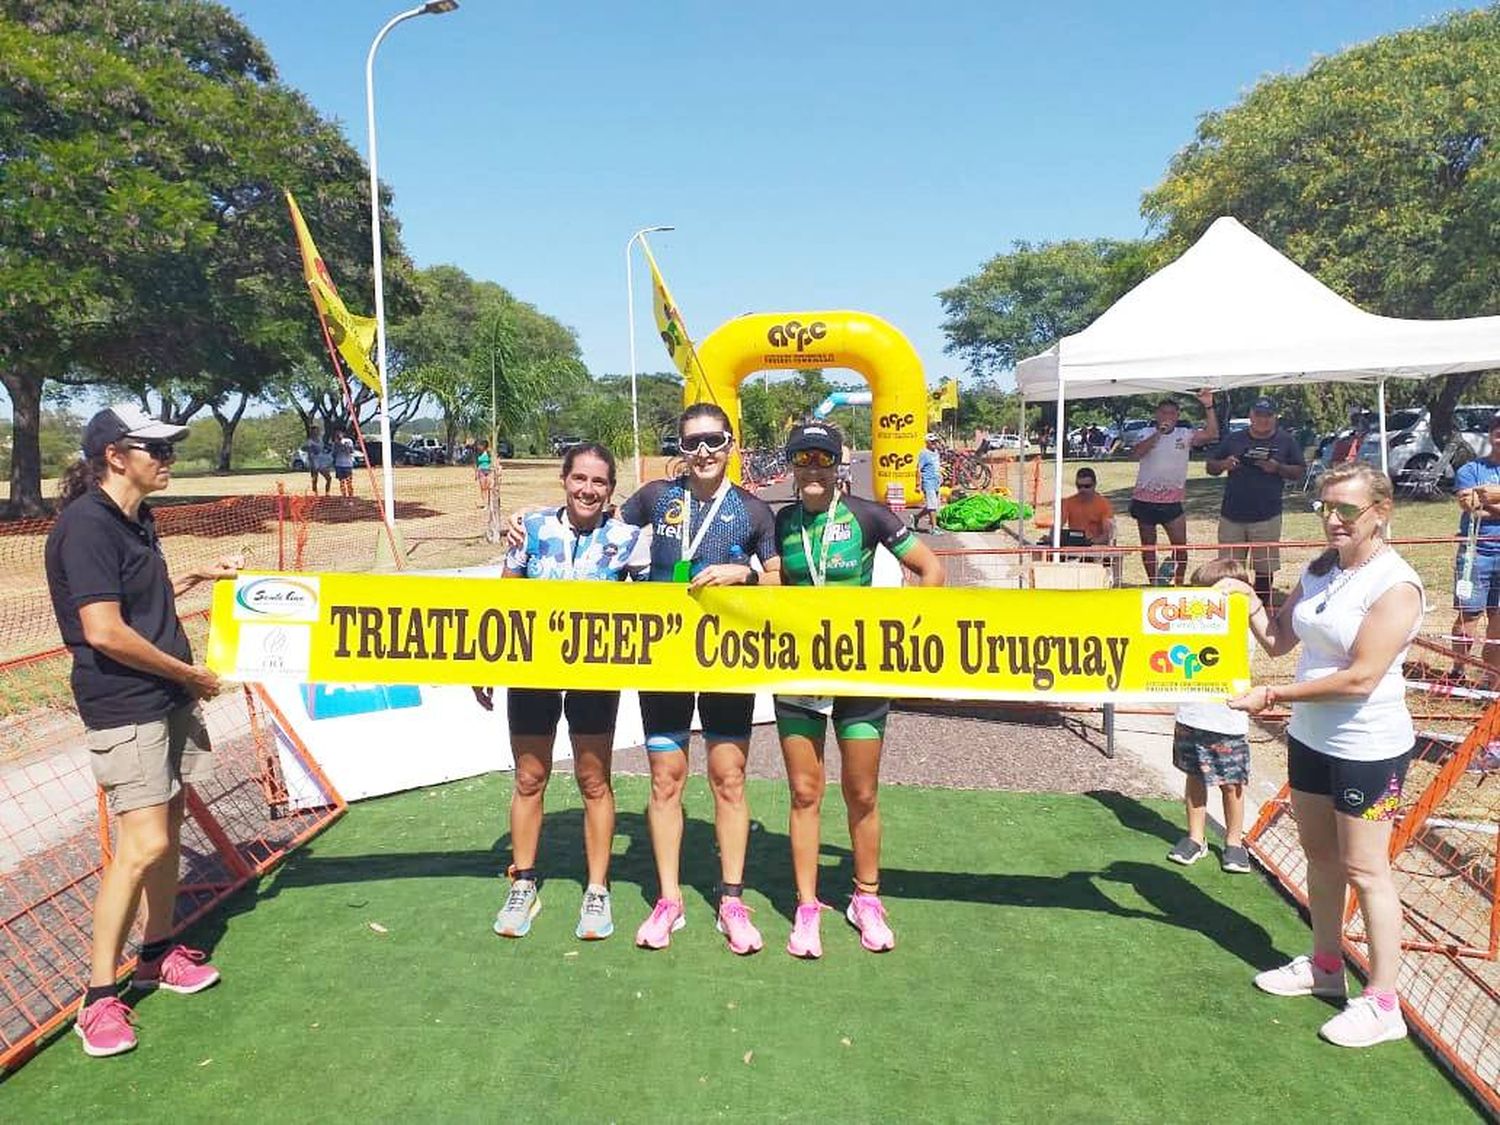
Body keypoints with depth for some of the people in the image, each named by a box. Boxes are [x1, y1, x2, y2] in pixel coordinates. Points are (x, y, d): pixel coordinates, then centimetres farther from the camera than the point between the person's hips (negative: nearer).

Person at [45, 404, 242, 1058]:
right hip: (123, 708, -9)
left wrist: (200, 576, 15)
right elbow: (104, 632, -23)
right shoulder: (85, 526, -17)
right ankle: (99, 998, 5)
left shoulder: (135, 520, 12)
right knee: (143, 844, -10)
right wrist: (192, 673, -14)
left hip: (168, 699, 9)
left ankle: (157, 955, 31)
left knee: (167, 827, 15)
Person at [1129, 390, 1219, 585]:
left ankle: (1179, 582, 11)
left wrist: (1208, 407, -14)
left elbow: (1212, 434, -9)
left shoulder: (1185, 435, 3)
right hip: (1145, 499, 0)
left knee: (1180, 544, -5)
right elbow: (1135, 453, -17)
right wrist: (1158, 433, -22)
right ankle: (1153, 583, 21)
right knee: (1148, 545, 9)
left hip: (1172, 501, 0)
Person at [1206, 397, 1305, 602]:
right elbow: (1210, 467, 13)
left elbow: (1300, 472, 5)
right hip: (1231, 515, 1)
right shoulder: (1233, 439, 10)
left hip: (1267, 517, -1)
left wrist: (1278, 468, -13)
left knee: (1264, 568, 4)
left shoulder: (1286, 441, 6)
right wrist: (1223, 464, -9)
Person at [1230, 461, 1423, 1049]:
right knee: (1319, 854, 18)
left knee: (1363, 868, 1)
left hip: (1368, 749, -7)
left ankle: (1382, 1004, 14)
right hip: (1310, 737, 7)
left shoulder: (1394, 586, -19)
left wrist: (1272, 695, -23)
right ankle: (1324, 965, 35)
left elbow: (1361, 678, -25)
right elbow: (1279, 640, 9)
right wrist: (1247, 601, -8)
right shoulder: (1319, 569, 3)